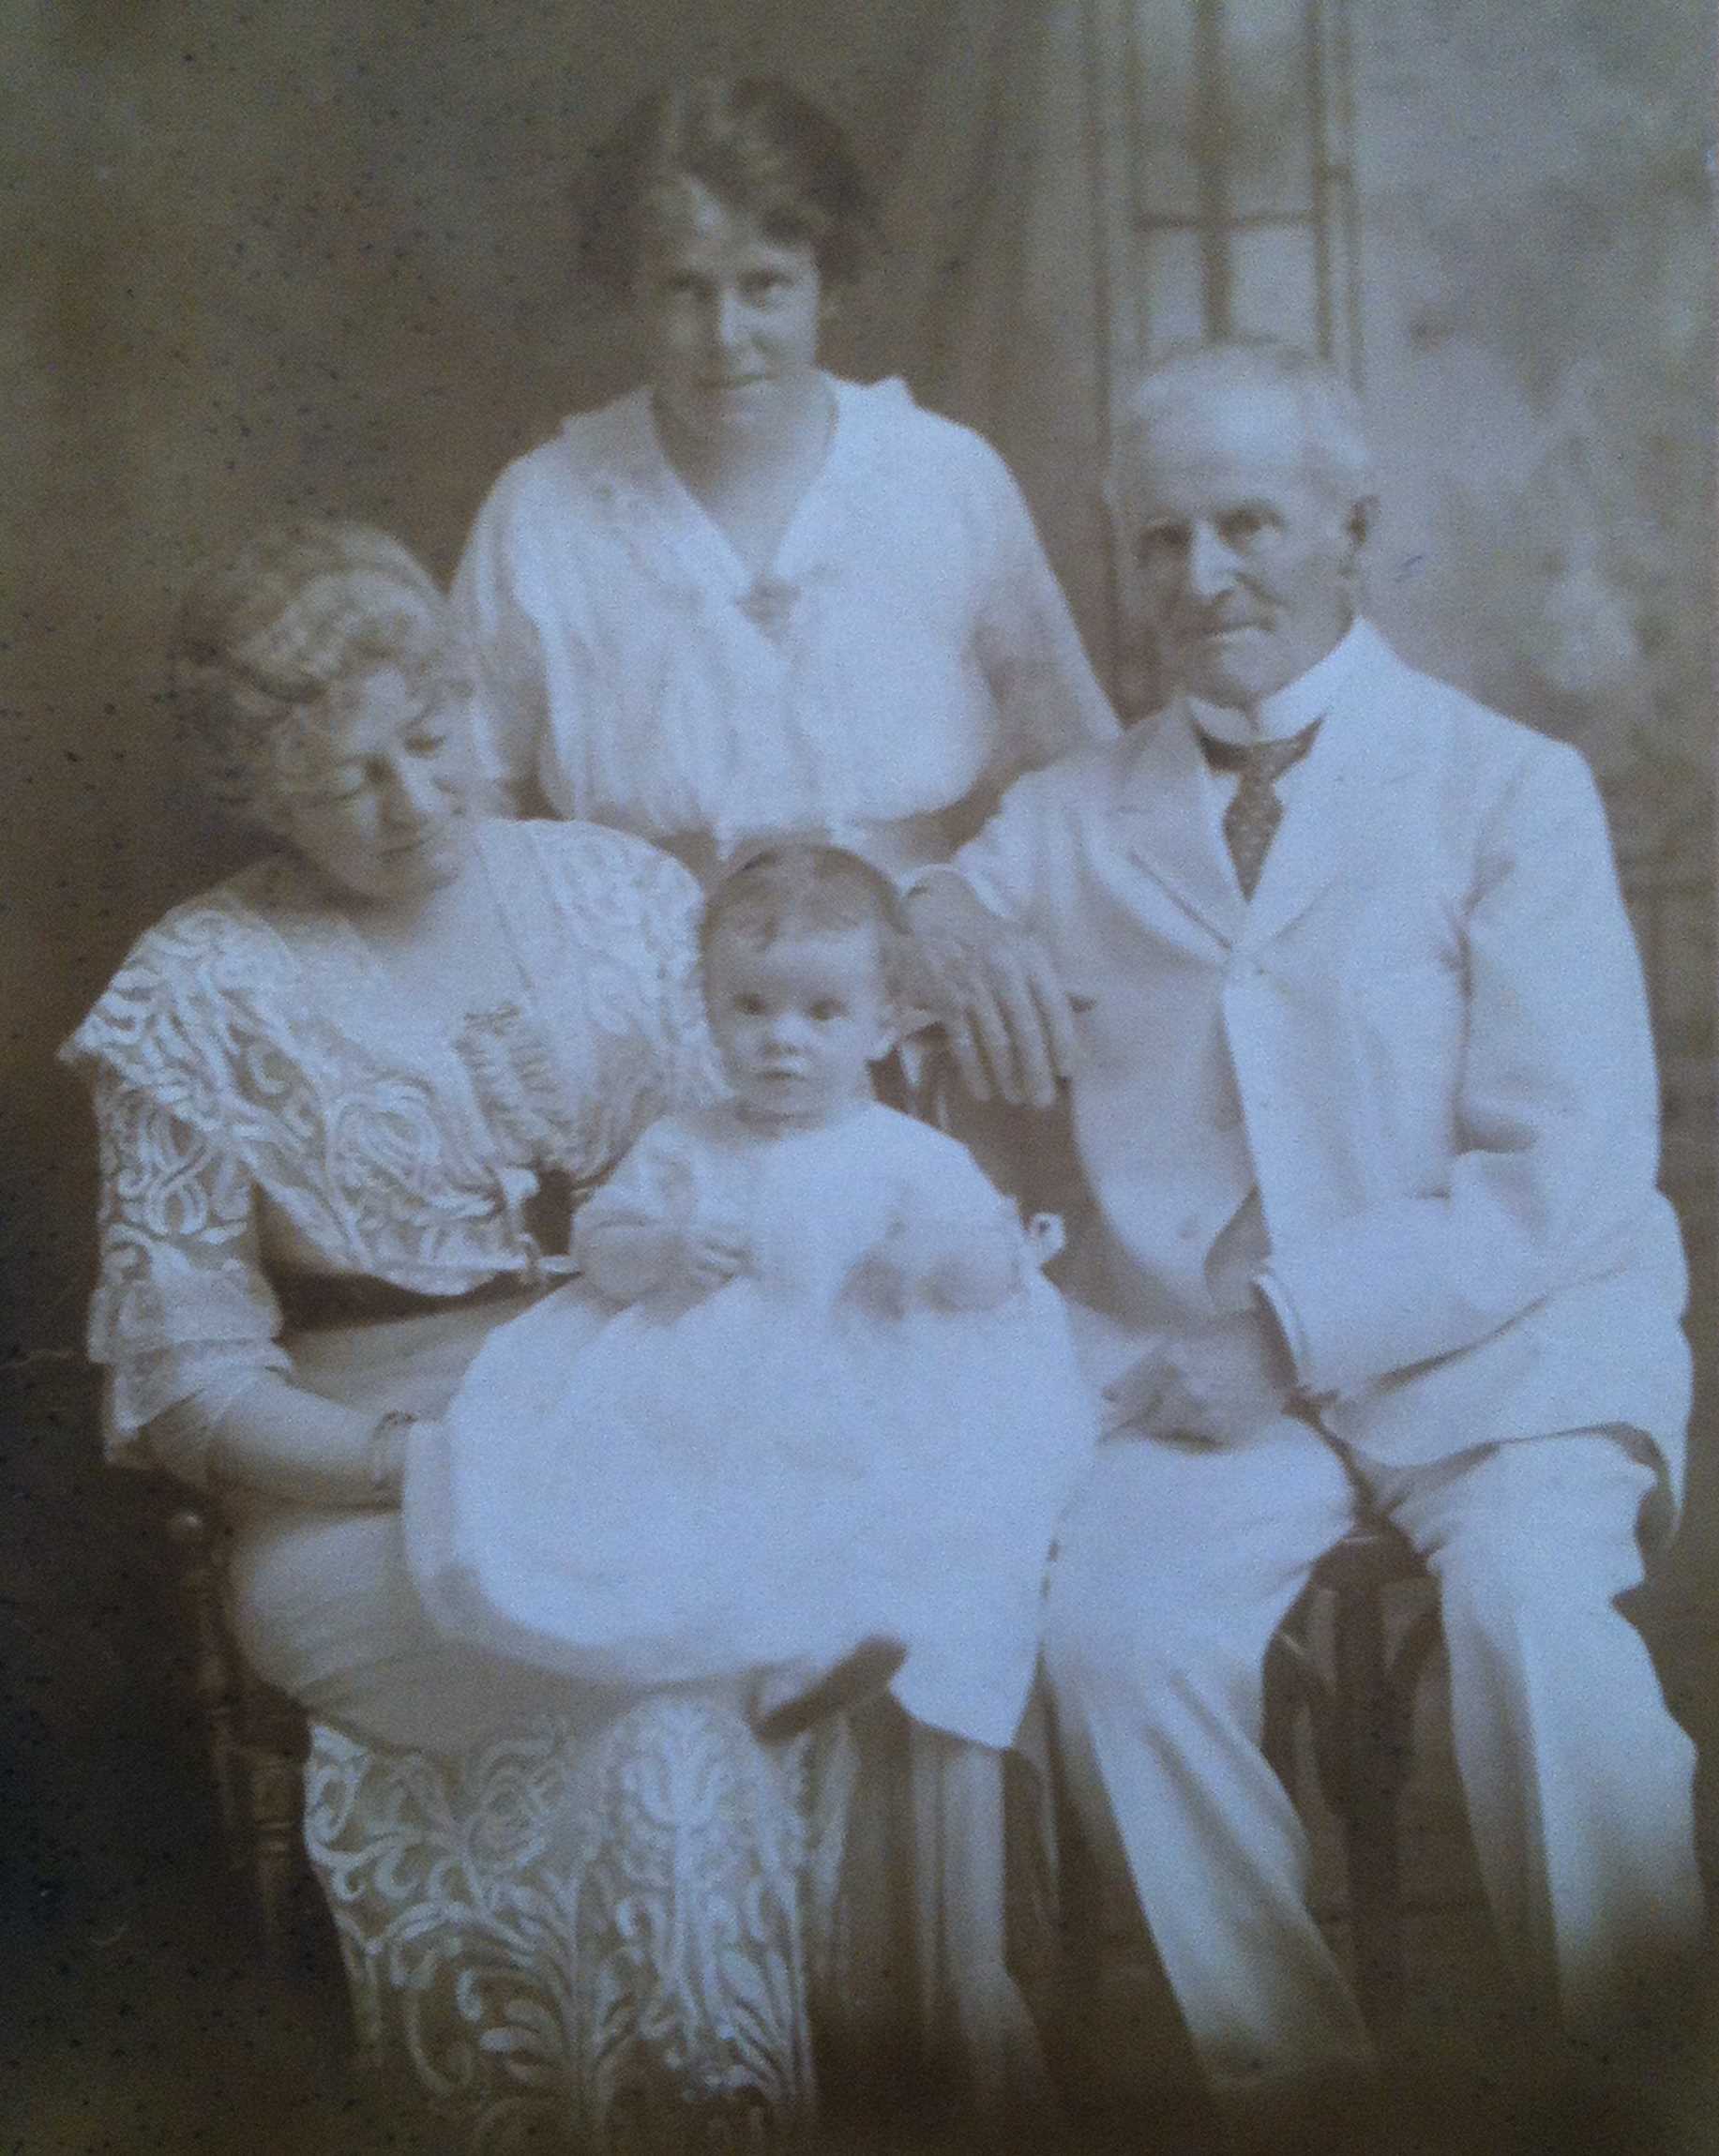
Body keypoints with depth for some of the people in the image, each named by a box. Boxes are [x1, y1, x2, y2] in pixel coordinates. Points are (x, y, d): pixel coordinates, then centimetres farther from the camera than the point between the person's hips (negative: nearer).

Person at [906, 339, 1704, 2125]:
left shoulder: (1510, 791, 3)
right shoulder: (1075, 822, 15)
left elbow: (1563, 1176, -5)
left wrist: (1289, 1323, -14)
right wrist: (952, 926, -3)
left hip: (1501, 1347, -2)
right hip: (1200, 1379, 3)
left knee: (1527, 1592, -31)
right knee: (1111, 1631, -26)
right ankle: (1289, 2073, -6)